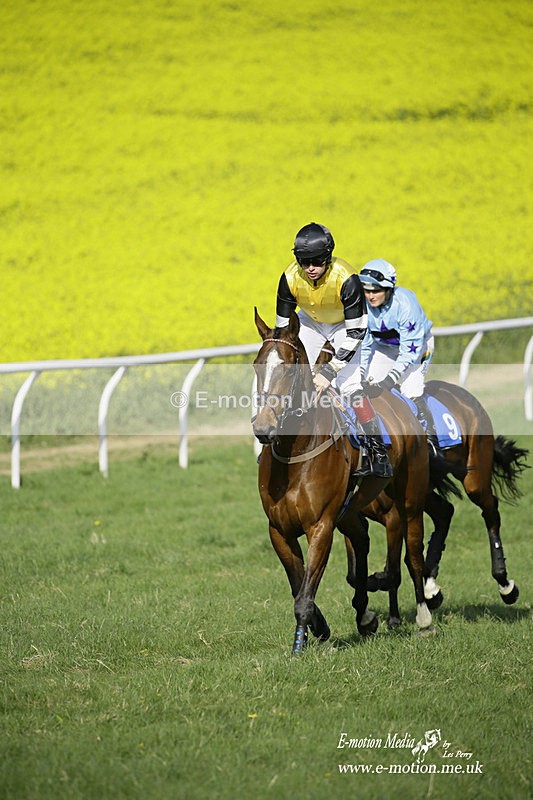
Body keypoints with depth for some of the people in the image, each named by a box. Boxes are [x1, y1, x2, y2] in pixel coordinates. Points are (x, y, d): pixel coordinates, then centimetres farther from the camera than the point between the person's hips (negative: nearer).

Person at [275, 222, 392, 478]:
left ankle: (377, 451, -10)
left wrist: (330, 370, -37)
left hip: (345, 325, -4)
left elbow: (356, 332, -32)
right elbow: (283, 326, -14)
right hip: (311, 322, 4)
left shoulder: (346, 278, -37)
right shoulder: (290, 278, -27)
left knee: (349, 385, -18)